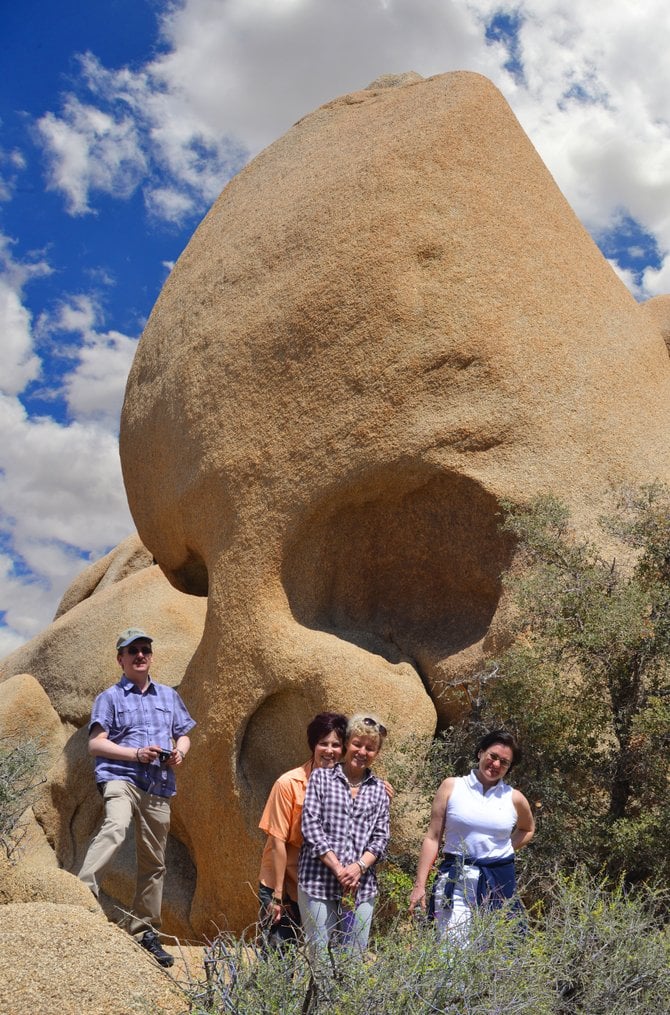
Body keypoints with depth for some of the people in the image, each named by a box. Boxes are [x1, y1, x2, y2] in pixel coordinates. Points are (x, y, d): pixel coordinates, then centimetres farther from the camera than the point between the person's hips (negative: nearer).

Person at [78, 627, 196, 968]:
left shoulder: (169, 695, 19)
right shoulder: (110, 697, 6)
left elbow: (183, 735, 23)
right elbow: (95, 743, -3)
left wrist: (179, 752, -1)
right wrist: (136, 754, -15)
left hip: (159, 787, 5)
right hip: (121, 777, -4)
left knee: (153, 862, 9)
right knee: (114, 828, -36)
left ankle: (144, 930, 21)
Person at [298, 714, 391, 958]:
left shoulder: (379, 789, 13)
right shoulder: (321, 778, 4)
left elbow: (381, 837, 8)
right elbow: (310, 826, -4)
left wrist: (359, 867, -9)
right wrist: (338, 869, -11)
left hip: (361, 885, 3)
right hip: (319, 881, -3)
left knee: (355, 955, 5)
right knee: (320, 954, -1)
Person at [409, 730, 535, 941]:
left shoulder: (514, 798, 5)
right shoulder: (451, 787, 1)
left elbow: (528, 829, 27)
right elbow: (433, 837, 1)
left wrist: (506, 849, 9)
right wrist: (419, 885, -2)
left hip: (500, 882, 2)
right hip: (456, 880, -2)